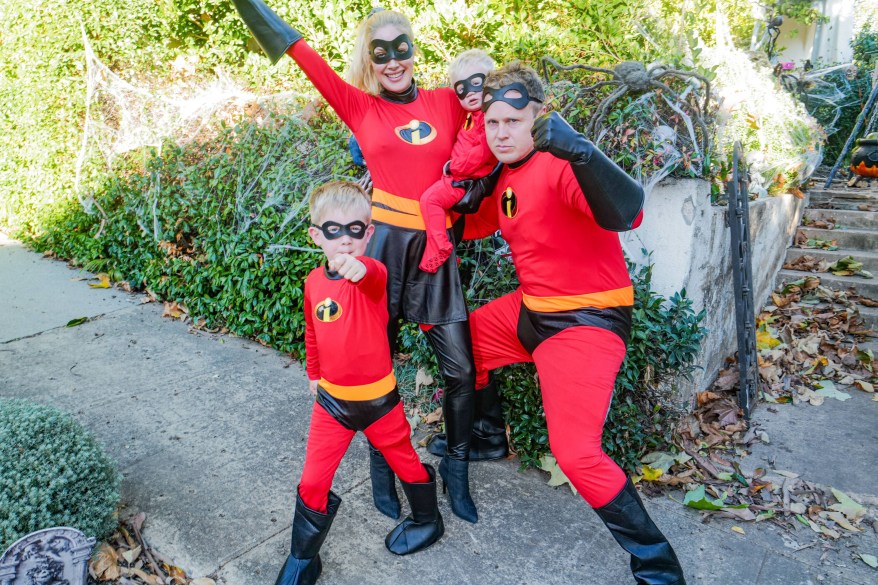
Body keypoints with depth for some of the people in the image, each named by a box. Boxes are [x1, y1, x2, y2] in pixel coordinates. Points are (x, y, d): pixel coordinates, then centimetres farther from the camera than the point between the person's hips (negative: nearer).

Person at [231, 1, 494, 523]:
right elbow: (294, 47, 1)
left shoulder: (448, 102, 10)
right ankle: (382, 472, 29)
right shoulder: (360, 107, 6)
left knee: (462, 368, 1)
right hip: (383, 245, -1)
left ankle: (457, 471, 24)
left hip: (436, 250, 2)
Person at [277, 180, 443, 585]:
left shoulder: (372, 275, -19)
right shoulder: (313, 281, -3)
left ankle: (428, 519, 48)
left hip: (376, 396, -3)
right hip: (331, 399, 3)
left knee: (404, 461, 19)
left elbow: (375, 275, -46)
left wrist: (358, 268, -68)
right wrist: (313, 374, 22)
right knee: (313, 482, 8)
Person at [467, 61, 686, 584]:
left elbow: (627, 214, -39)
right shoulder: (506, 174, 6)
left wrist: (579, 150, -53)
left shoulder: (559, 166, -22)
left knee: (576, 453, -19)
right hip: (532, 308, 9)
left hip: (587, 320, -9)